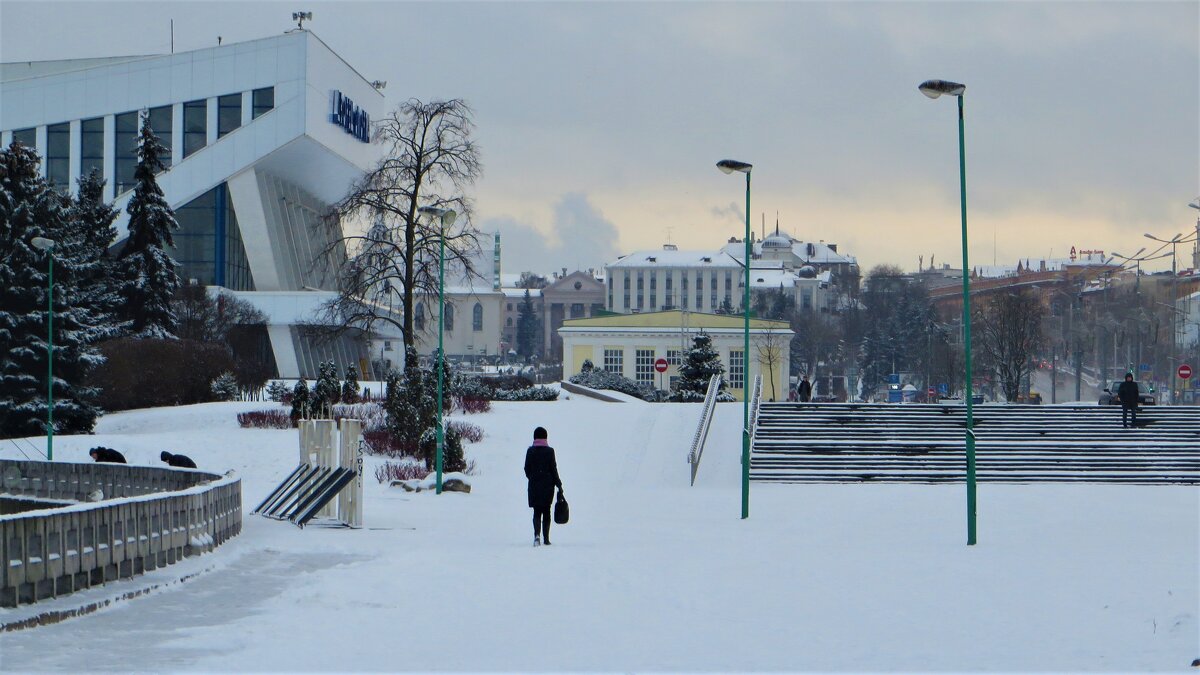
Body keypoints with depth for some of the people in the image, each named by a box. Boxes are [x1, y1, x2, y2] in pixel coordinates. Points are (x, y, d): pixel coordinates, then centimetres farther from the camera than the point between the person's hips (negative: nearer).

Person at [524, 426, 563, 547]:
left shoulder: (530, 451, -1)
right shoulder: (549, 451, -6)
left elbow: (527, 469, 3)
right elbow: (553, 469, -5)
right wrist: (558, 485, 3)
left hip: (534, 485, 1)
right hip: (548, 485, -1)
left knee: (537, 511, 5)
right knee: (546, 511, 9)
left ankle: (537, 534, -19)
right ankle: (546, 539, 10)